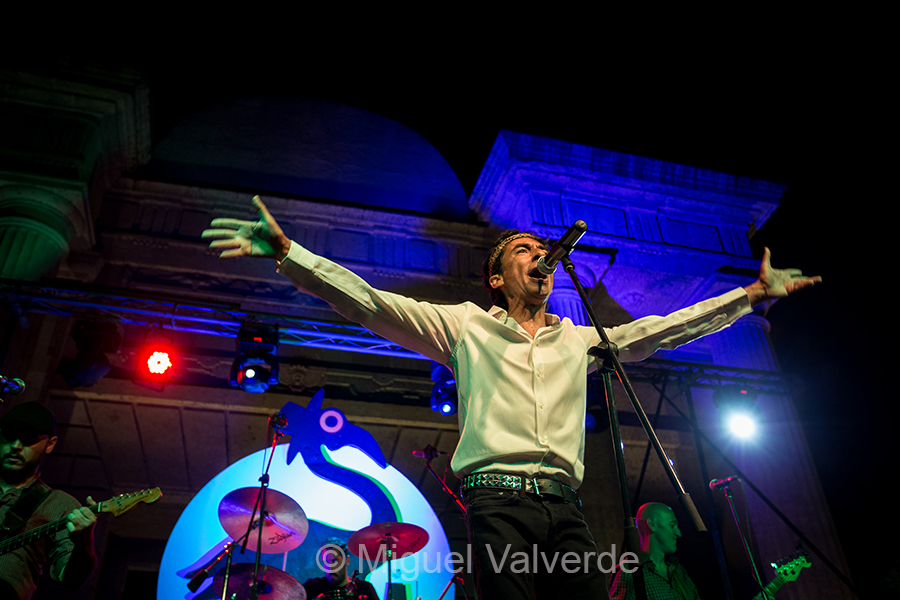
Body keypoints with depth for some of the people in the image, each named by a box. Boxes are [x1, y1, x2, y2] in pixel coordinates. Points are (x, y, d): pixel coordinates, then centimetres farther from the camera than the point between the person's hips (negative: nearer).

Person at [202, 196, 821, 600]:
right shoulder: (466, 325, 12)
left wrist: (753, 292, 22)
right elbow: (368, 302, 4)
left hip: (566, 506, 4)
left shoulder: (581, 340, 23)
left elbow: (665, 328, 24)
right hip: (499, 499, -3)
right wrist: (287, 252, -4)